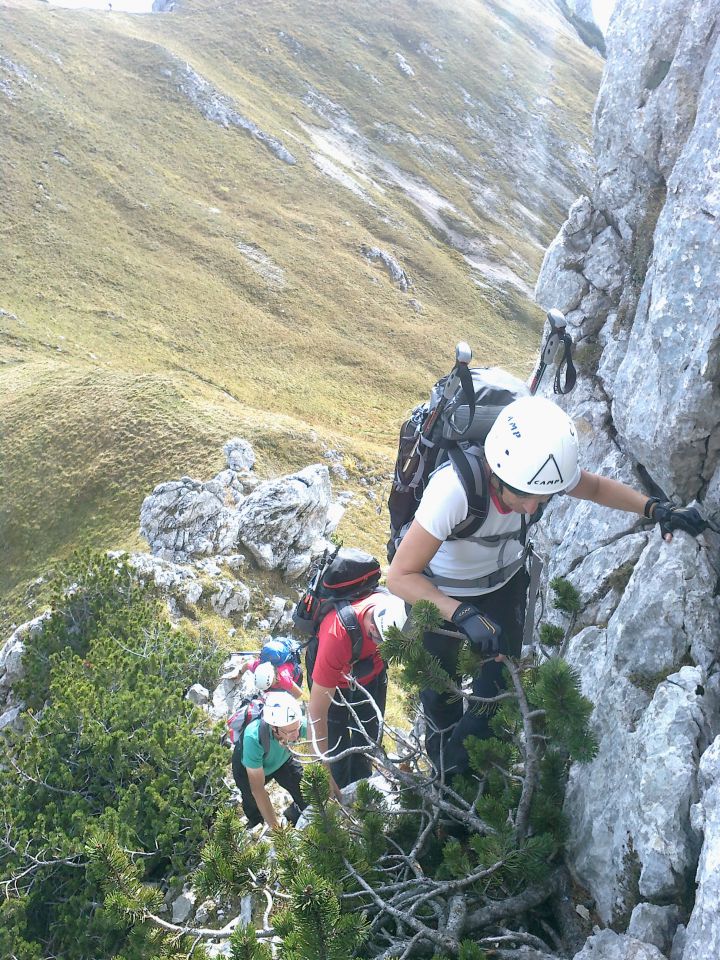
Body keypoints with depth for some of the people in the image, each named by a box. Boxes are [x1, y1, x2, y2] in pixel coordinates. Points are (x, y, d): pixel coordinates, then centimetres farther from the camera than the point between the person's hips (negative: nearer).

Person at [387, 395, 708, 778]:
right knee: (441, 683, 14)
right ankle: (448, 770, 42)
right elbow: (400, 575, -38)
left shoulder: (543, 468, -28)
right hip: (441, 595, -3)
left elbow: (597, 486, -5)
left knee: (501, 669, 17)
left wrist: (656, 509, -20)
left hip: (505, 582, 4)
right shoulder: (454, 488, -43)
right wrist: (464, 615, -50)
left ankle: (475, 732, 48)